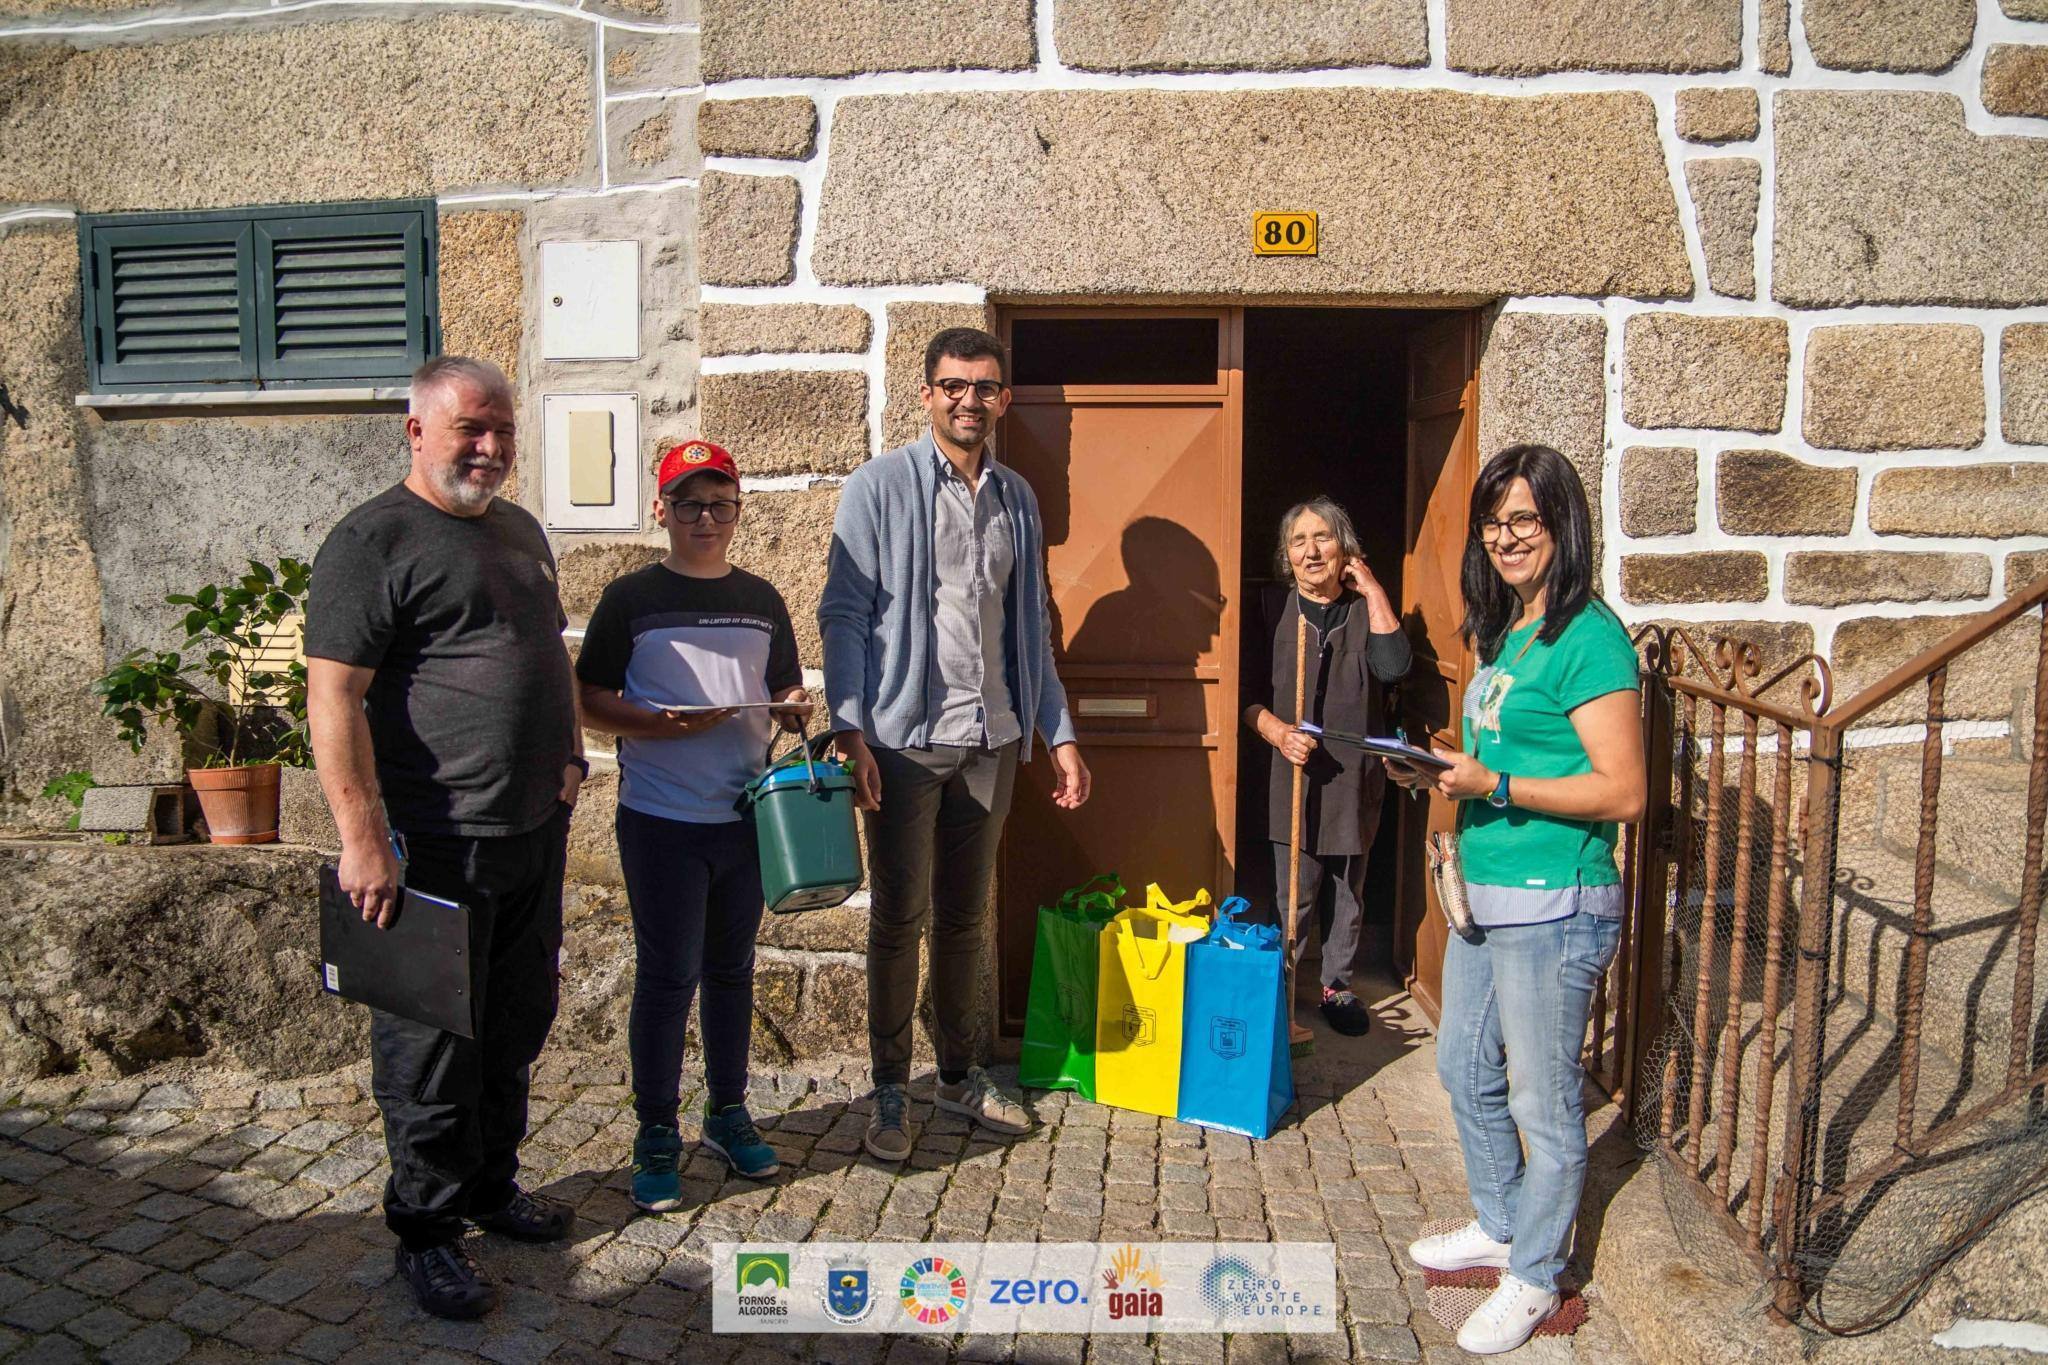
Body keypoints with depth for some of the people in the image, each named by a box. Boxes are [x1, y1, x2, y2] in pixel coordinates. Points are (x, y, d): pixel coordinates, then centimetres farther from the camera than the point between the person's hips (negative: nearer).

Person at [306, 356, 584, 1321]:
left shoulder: (519, 530, 14)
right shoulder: (372, 542, -11)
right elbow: (334, 697, -17)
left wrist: (567, 753, 16)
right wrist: (362, 839, -22)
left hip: (534, 832, 8)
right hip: (437, 845, -8)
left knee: (516, 1028, 19)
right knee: (432, 1044, 4)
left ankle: (491, 1183, 36)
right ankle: (428, 1228, 21)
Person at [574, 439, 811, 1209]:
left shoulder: (760, 600, 11)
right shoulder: (631, 599, -1)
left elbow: (783, 690, 19)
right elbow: (592, 701, -2)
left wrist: (794, 707, -3)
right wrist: (662, 725, -18)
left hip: (746, 816, 4)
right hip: (660, 820, -4)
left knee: (731, 969, 14)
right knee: (667, 976, 0)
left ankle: (728, 1115, 28)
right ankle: (656, 1137, 14)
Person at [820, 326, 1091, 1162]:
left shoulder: (1016, 498, 12)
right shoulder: (881, 487, -3)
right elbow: (844, 615, -6)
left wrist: (1059, 734, 12)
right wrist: (850, 729, -16)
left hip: (991, 741, 5)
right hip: (904, 740, -4)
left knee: (965, 918, 15)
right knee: (898, 920, 4)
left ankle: (958, 1073, 29)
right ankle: (890, 1091, 18)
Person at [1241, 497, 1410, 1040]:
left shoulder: (1366, 609, 7)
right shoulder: (1273, 611, 3)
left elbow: (1393, 665, -14)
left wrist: (1371, 588, -8)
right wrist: (1278, 732, -17)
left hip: (1353, 775, 2)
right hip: (1292, 777, -2)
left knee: (1348, 892, 13)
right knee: (1294, 898, -2)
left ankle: (1338, 986, 27)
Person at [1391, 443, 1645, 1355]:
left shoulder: (1588, 637, -15)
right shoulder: (1507, 631, 13)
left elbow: (1623, 791, -19)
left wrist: (1493, 785, -23)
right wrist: (1445, 774, 5)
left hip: (1553, 905, -9)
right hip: (1483, 894, 9)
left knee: (1543, 1101, 6)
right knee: (1466, 1072, 21)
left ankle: (1534, 1281, 24)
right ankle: (1499, 1227, 41)